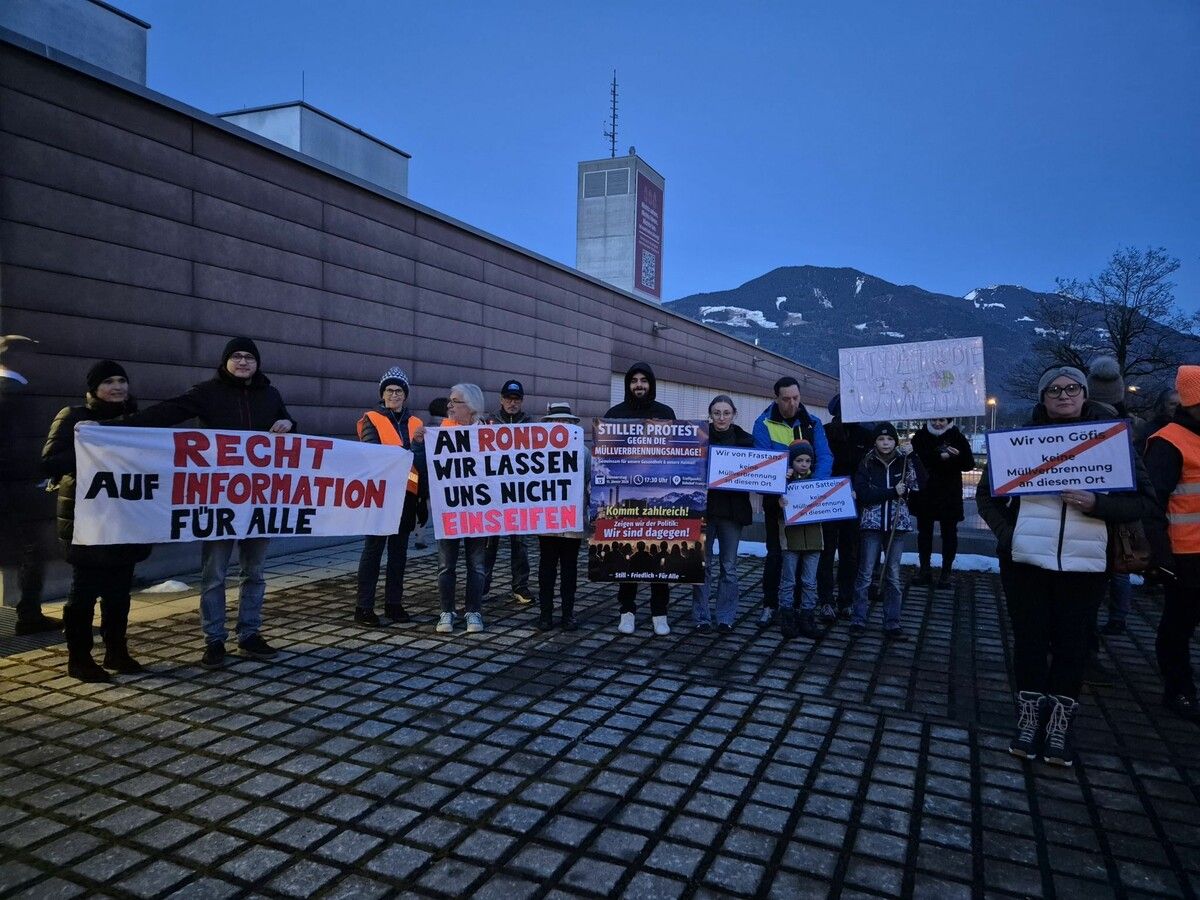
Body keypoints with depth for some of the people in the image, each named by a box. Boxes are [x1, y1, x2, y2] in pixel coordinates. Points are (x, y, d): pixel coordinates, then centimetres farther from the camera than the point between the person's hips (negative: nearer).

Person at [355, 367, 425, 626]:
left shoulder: (415, 424, 13)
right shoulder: (371, 420, 1)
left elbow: (422, 463, 15)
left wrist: (424, 497, 12)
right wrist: (408, 450, -25)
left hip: (406, 496, 4)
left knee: (399, 551, 9)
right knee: (373, 549, -1)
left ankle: (394, 603, 18)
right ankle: (364, 607, 5)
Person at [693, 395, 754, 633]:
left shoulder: (745, 440, 4)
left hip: (732, 510, 1)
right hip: (703, 508, -1)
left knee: (729, 566, 7)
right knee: (703, 563, 4)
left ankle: (726, 617, 17)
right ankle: (701, 616, 14)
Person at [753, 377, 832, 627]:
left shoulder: (813, 423, 1)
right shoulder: (764, 424, -7)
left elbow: (825, 457, -9)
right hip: (776, 500, -3)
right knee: (775, 553, 2)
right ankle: (770, 605, 13)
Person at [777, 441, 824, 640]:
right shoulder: (785, 480, 0)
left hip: (813, 537, 3)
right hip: (791, 537, -3)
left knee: (810, 582, 8)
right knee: (788, 581, 4)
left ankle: (807, 619, 16)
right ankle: (787, 620, 13)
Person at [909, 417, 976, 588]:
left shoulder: (957, 437, -2)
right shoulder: (920, 436, -1)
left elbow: (969, 464, -8)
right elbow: (917, 459, -16)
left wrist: (951, 457, -26)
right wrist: (940, 457, -28)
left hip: (950, 494, -1)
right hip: (925, 493, 1)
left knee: (949, 533, 6)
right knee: (924, 531, 9)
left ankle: (946, 572, 16)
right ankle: (925, 570, 21)